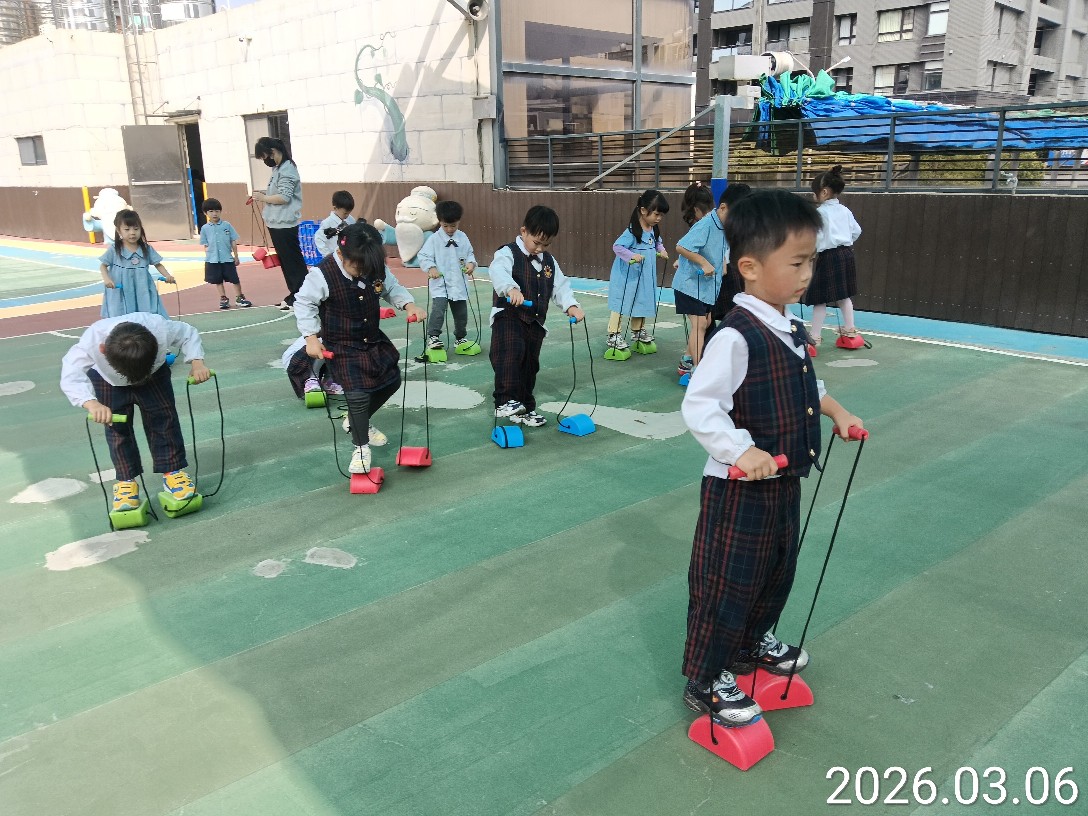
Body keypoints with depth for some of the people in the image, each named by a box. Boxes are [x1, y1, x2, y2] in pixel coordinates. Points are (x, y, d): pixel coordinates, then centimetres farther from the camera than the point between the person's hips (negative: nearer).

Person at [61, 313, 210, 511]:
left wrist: (196, 362, -35)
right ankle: (126, 480, 9)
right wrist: (91, 403, -66)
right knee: (117, 428, -4)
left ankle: (172, 471, 6)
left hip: (154, 373, 1)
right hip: (107, 380, -1)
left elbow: (188, 334, -20)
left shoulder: (159, 328, -41)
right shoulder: (92, 340, -44)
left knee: (163, 416, -6)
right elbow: (71, 375, -50)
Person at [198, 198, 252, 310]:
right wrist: (207, 257, 4)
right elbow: (206, 246, 7)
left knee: (235, 279, 4)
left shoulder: (227, 225, -2)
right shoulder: (205, 228, 2)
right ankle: (223, 299, 20)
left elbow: (233, 242, 2)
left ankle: (239, 297, 17)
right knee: (218, 281, 9)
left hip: (227, 258, -1)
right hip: (213, 260, 1)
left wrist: (236, 257, 2)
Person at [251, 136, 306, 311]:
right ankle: (294, 295, 21)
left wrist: (263, 198, -11)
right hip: (277, 223, 10)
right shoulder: (278, 168, 15)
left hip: (285, 224, -10)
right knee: (285, 262, 14)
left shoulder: (287, 169, -14)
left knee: (294, 261, -5)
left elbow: (284, 197, -21)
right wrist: (263, 196, 7)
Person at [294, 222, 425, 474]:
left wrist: (409, 305, -12)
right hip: (341, 346, -6)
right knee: (358, 394, -13)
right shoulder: (323, 274, -24)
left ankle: (357, 420, 37)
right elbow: (304, 303, -14)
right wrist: (311, 337, -20)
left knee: (391, 380, 14)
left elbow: (393, 288, 7)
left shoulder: (377, 267, -10)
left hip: (373, 339, 6)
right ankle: (361, 446, 7)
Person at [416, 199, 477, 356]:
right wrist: (431, 268, -24)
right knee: (438, 308, -20)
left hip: (459, 283, 4)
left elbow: (469, 254, 11)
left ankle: (460, 338, 30)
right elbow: (423, 256, -8)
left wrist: (471, 263, -10)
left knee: (461, 312, 13)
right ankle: (433, 337, -8)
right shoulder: (434, 239, -7)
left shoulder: (463, 238, 3)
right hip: (440, 283, -4)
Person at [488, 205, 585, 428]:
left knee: (530, 366, 13)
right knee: (512, 352, -30)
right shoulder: (508, 254, -10)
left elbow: (561, 286, 9)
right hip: (508, 316, -7)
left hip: (535, 322, 7)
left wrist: (571, 305, -11)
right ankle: (505, 401, -29)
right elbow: (498, 271, -30)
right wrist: (511, 288, -51)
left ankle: (524, 408, 27)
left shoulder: (549, 261, 12)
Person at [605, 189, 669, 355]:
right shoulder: (632, 232, -23)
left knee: (642, 302, 20)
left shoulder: (654, 230, 3)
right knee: (621, 304, -2)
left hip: (644, 277, 8)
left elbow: (658, 242, 21)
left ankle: (638, 331, 37)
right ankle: (613, 336, 4)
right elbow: (617, 246, -26)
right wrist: (631, 255, -37)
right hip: (627, 277, -8)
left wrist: (661, 250, 2)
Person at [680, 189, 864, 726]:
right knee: (727, 583, 5)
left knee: (777, 571, 26)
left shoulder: (790, 330, 5)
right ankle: (705, 682, 22)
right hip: (738, 489, -9)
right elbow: (698, 406, -28)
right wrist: (741, 451, -37)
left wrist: (832, 407, 11)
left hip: (785, 482, 9)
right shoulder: (736, 337, -24)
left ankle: (753, 643, 50)